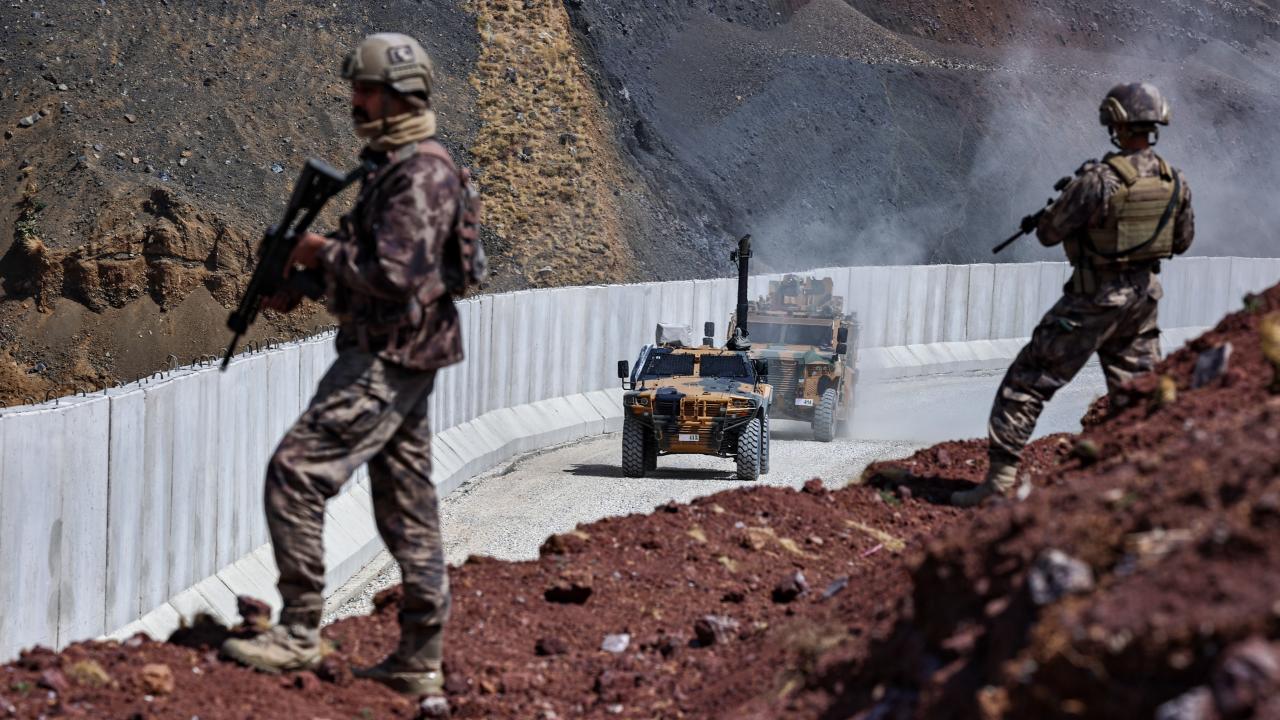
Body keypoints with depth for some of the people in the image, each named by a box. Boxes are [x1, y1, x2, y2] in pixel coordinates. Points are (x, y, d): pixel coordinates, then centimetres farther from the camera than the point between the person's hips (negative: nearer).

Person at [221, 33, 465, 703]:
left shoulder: (419, 174, -18)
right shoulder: (392, 164, 15)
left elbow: (393, 274, -26)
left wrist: (324, 252, -12)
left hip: (388, 360, -11)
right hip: (394, 355, 11)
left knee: (295, 474, -12)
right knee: (408, 508, 10)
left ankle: (299, 632, -8)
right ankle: (419, 660, 13)